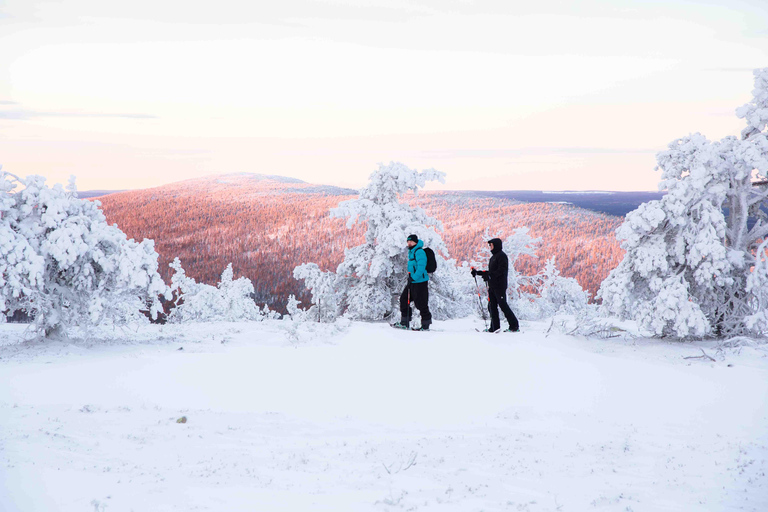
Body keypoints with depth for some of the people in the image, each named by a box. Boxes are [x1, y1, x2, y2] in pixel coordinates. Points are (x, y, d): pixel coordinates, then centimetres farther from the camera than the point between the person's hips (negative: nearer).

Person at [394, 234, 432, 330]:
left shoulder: (419, 252, -14)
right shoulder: (411, 252, 17)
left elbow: (421, 266, -24)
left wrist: (413, 277, -26)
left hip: (420, 282, -10)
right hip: (412, 282, 11)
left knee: (421, 304, -6)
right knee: (404, 299, 10)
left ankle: (425, 325, 2)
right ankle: (405, 322, 15)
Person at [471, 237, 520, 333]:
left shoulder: (502, 256, -8)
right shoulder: (493, 257, 20)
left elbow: (501, 270, -19)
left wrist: (489, 276, -25)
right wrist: (478, 272, 20)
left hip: (500, 285, -9)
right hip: (492, 286, 9)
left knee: (503, 305, -9)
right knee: (492, 306, 5)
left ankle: (514, 326, -4)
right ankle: (495, 327, 9)